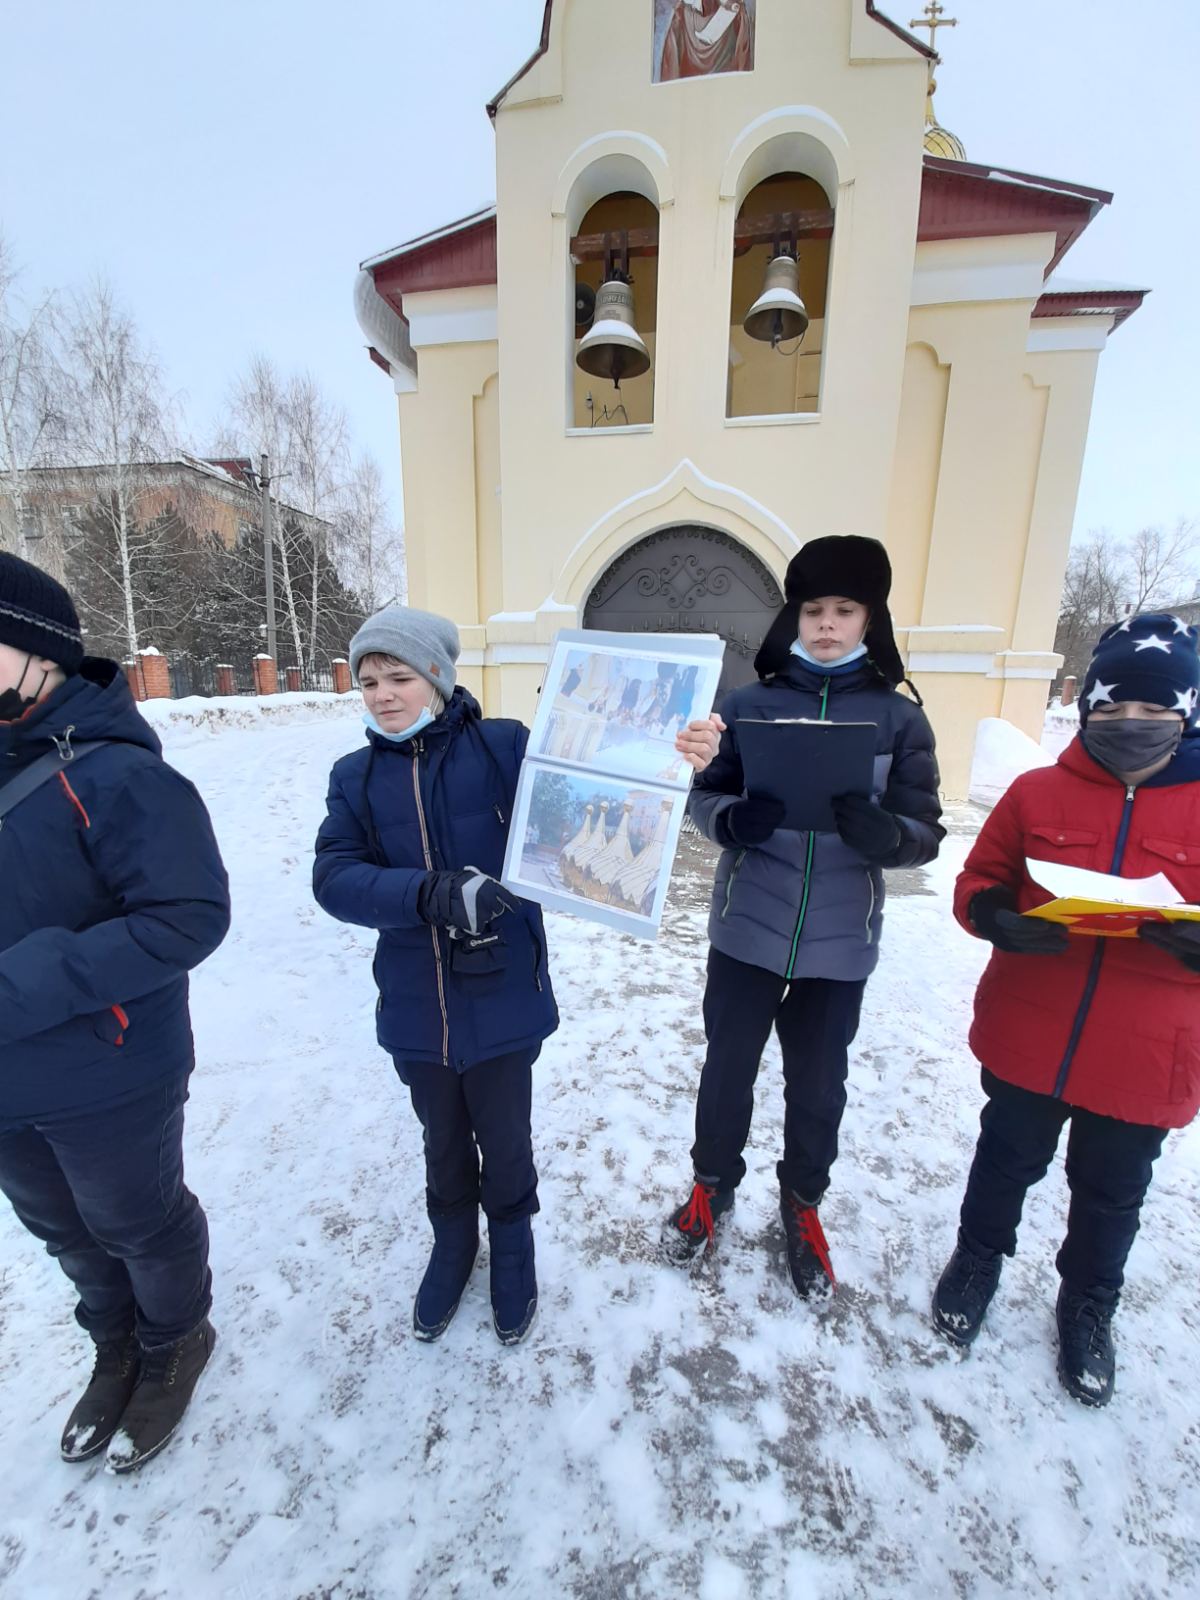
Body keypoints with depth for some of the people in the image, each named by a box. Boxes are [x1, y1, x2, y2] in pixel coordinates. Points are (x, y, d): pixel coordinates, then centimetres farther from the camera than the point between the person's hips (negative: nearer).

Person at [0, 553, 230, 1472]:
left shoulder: (113, 773, -23)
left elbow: (188, 919, -27)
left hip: (104, 1083, -7)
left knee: (139, 1228, 19)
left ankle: (174, 1345, 49)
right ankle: (118, 1346, 56)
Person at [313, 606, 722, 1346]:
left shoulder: (504, 747, -11)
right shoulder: (355, 776, -2)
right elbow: (335, 877, -12)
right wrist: (432, 893, -29)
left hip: (500, 1001, -2)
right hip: (415, 1008, 3)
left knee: (504, 1141, 20)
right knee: (443, 1141, 26)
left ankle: (513, 1249, 52)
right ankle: (452, 1245, 56)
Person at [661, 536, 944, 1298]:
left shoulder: (900, 718, -2)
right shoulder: (748, 704, -3)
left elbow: (926, 833, -2)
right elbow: (704, 796, 0)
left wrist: (885, 834, -25)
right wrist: (734, 819, -22)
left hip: (841, 942, 1)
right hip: (748, 929, 0)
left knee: (819, 1084, 18)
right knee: (728, 1069, 16)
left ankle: (802, 1204, 47)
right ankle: (713, 1186, 45)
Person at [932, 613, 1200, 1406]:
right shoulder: (1038, 792, -5)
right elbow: (977, 886, -1)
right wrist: (1002, 924, -21)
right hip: (1027, 1040, 0)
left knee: (1111, 1194, 21)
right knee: (1008, 1162, 20)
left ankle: (1089, 1306, 48)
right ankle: (979, 1259, 47)